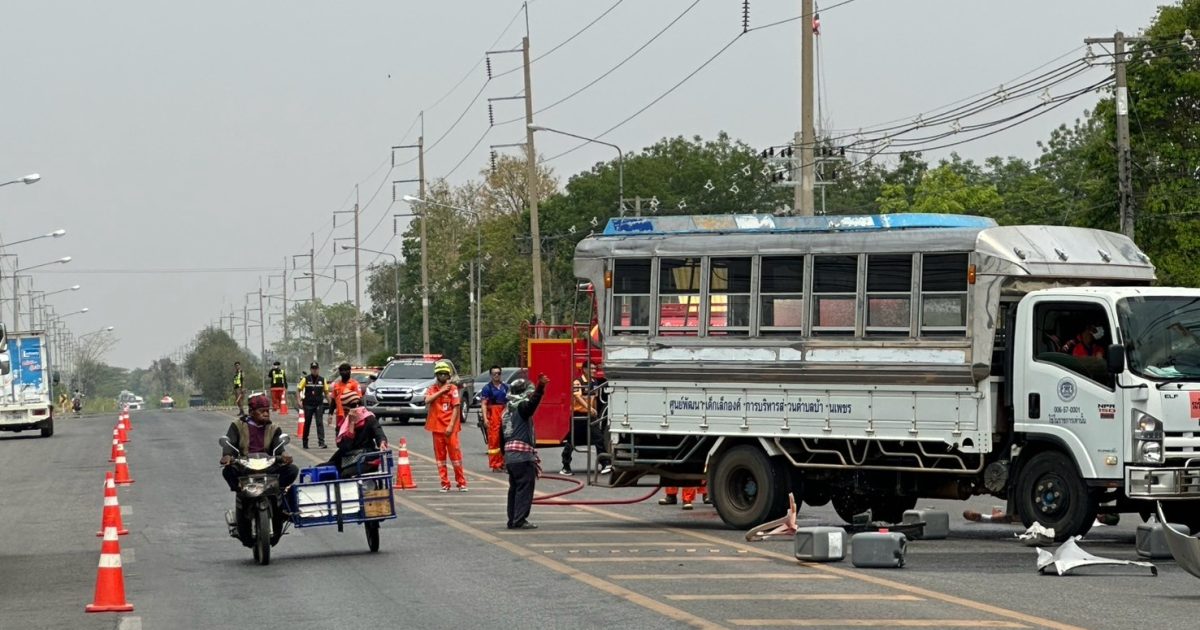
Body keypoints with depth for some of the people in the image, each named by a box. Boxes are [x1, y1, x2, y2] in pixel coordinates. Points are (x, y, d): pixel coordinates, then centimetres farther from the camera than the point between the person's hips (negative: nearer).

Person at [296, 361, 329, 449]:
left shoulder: (322, 379, 6)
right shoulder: (305, 379, -1)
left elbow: (326, 392, 13)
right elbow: (298, 390, 1)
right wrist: (300, 400, -10)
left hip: (319, 405, 1)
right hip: (308, 405, -1)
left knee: (320, 423, -9)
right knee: (307, 423, 8)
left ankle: (321, 442, -14)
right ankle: (305, 442, 21)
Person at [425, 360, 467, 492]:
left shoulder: (453, 388, 1)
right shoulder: (432, 389, 11)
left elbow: (456, 408, -5)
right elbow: (427, 400, -10)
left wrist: (451, 426, -13)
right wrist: (441, 391, -12)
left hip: (450, 428, -3)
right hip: (437, 427, 3)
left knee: (455, 455, -5)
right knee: (440, 456, 4)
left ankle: (461, 483, 1)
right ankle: (445, 484, 9)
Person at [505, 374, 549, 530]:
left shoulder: (508, 411, 20)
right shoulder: (522, 406, -5)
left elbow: (503, 436, 22)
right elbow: (533, 401, -30)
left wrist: (505, 455, 27)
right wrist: (540, 387, -45)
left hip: (509, 453, 9)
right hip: (523, 453, -9)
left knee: (514, 487, 14)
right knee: (525, 487, -7)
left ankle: (513, 520, 16)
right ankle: (520, 520, -12)